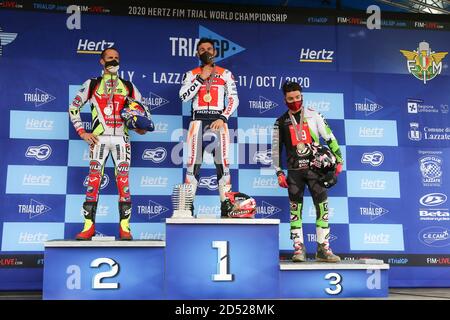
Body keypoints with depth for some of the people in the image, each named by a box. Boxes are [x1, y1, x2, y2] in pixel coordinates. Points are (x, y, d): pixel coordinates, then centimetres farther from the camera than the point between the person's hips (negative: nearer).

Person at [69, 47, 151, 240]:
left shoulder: (128, 86, 15)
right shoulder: (92, 84, 11)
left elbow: (143, 108, 19)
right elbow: (73, 107, 14)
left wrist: (143, 127, -1)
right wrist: (82, 132, 4)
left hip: (121, 139, 1)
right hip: (98, 139, 0)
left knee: (123, 182, -5)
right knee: (93, 181, -5)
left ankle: (124, 227, -1)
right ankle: (89, 226, 1)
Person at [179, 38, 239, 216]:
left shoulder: (225, 74, 13)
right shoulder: (191, 74, 14)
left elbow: (234, 99, 5)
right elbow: (184, 96, -1)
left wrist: (223, 118, -7)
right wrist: (201, 78, -4)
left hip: (218, 119, 0)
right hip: (198, 120, 1)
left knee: (222, 162, -6)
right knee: (193, 162, -5)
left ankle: (226, 206, -2)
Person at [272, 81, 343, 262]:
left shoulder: (313, 116, 7)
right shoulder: (281, 122, 8)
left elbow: (329, 138, 8)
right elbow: (276, 149, 10)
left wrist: (338, 160, 2)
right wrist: (279, 173, 4)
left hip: (315, 168, 0)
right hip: (294, 171, 1)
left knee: (322, 207, -5)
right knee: (295, 209, -1)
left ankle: (323, 249, 3)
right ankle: (299, 249, 6)